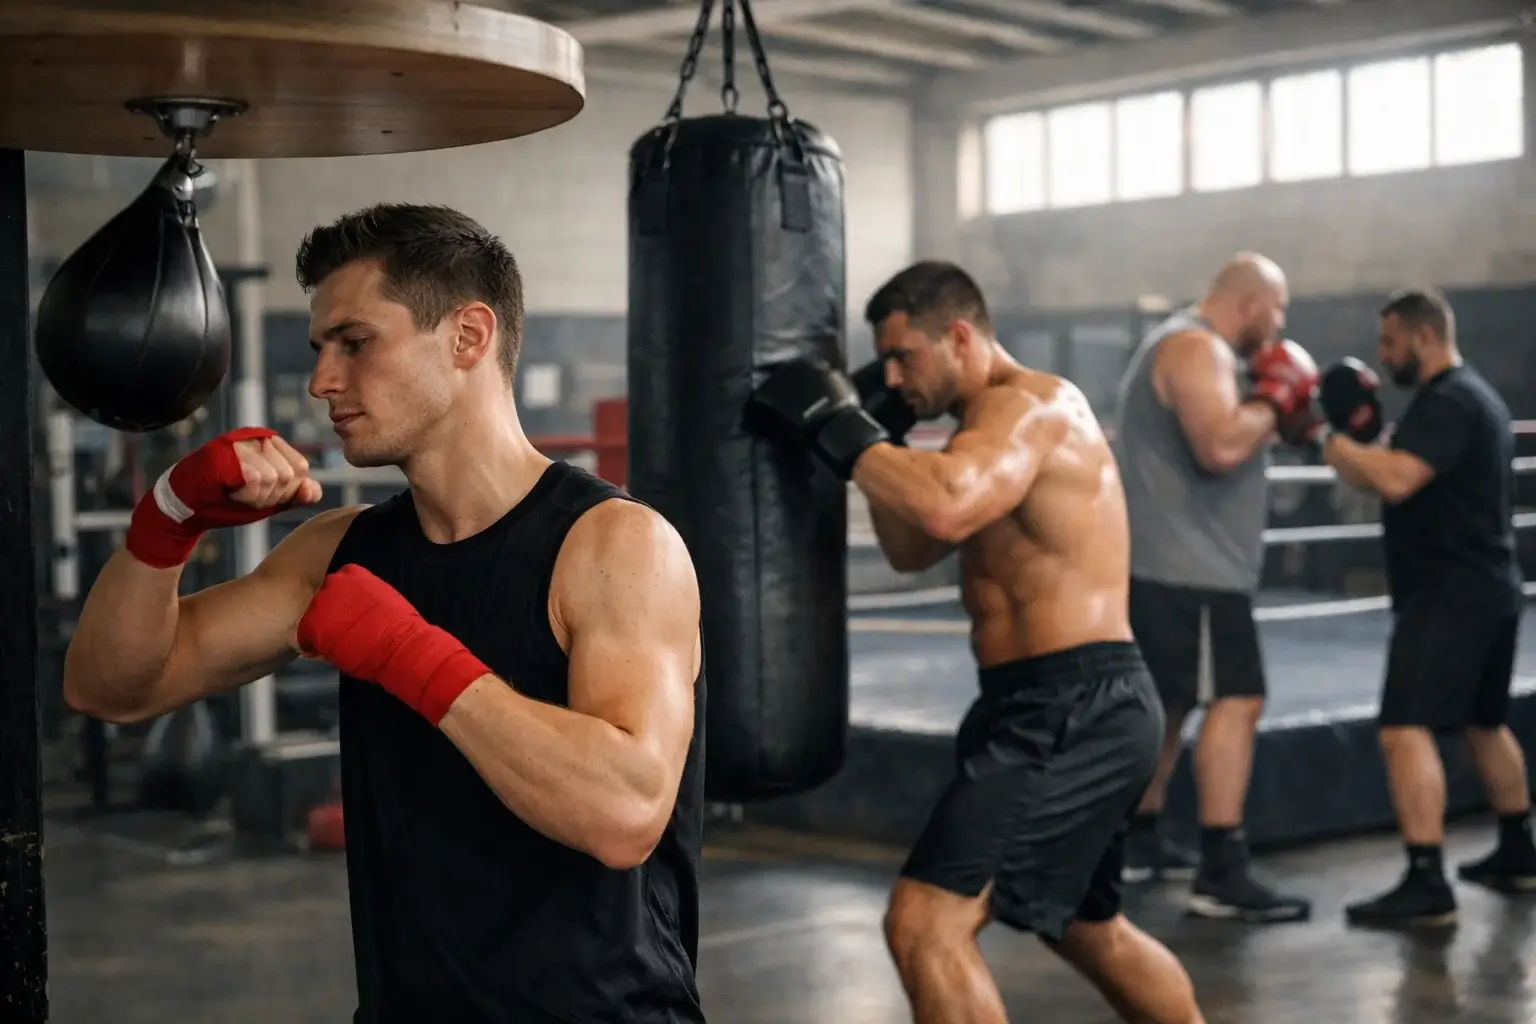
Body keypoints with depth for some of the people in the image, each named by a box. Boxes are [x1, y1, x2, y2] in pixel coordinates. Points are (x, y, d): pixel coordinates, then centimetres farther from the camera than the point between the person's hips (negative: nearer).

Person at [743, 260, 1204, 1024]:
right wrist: (880, 433, 9)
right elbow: (912, 550, 21)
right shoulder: (996, 423, 18)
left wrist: (837, 431, -24)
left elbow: (944, 507, -35)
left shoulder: (1027, 404, -14)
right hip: (1074, 710, 11)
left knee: (925, 924, -17)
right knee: (1087, 929, 28)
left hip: (1075, 710, -11)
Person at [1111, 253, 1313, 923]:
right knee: (1236, 700, -14)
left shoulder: (1189, 347, 20)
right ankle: (1221, 875, -17)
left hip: (1163, 564, 11)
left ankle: (1140, 843, 30)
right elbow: (1221, 447, -28)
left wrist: (1273, 410, 12)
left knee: (1168, 700, 19)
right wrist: (1272, 400, -13)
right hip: (1187, 567, -11)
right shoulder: (1196, 348, -14)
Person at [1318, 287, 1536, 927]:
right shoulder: (1474, 396, 18)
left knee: (1406, 730, -17)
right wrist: (1363, 443, 9)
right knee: (1483, 723, 24)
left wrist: (1334, 441, -16)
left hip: (1448, 595, -11)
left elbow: (1396, 480, -29)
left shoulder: (1446, 402, -15)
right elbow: (1414, 482, 23)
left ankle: (1426, 886, -22)